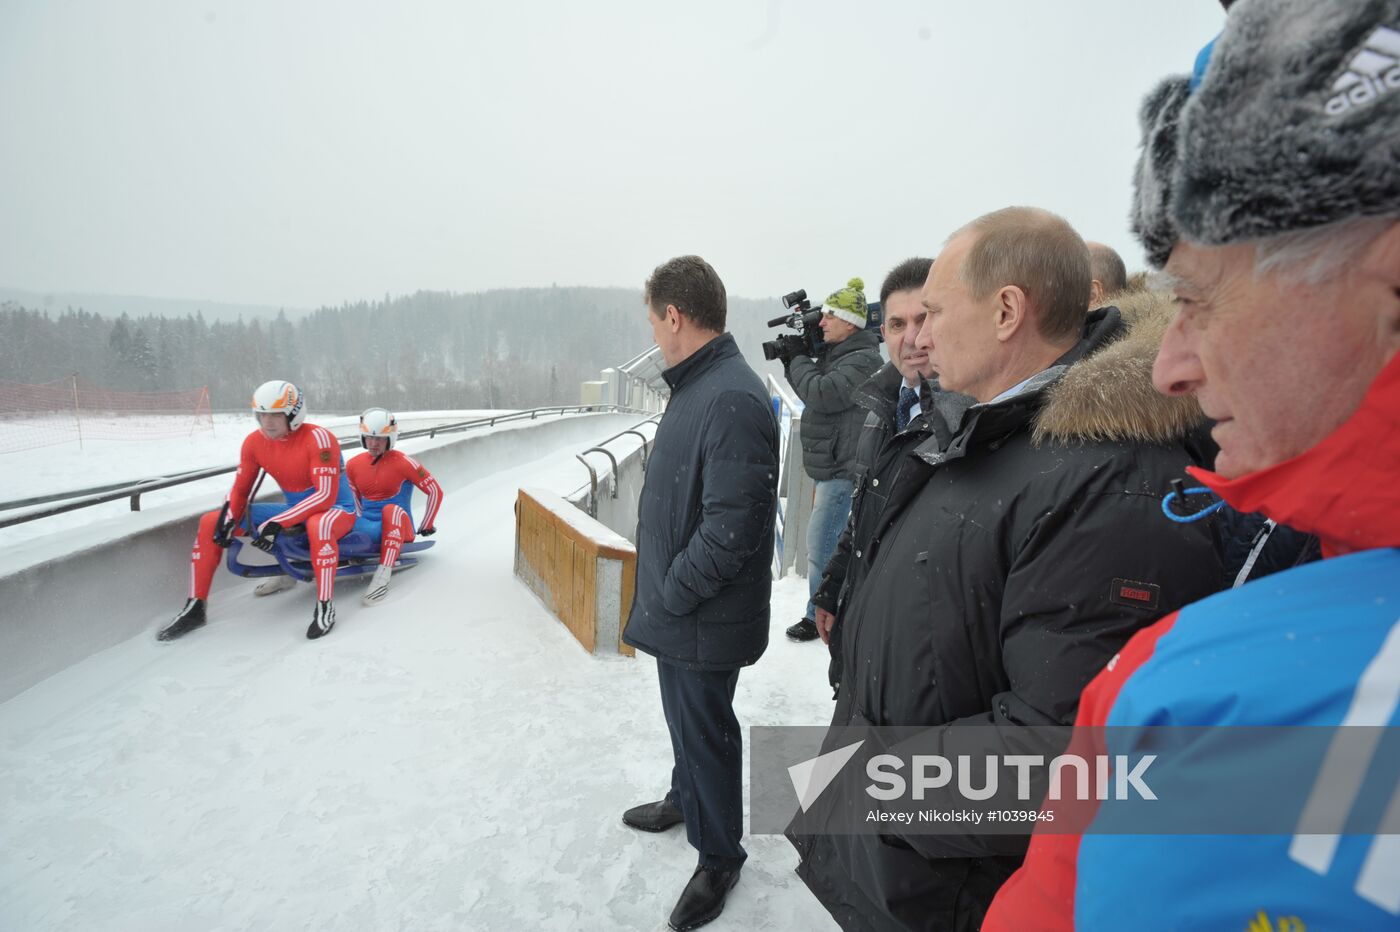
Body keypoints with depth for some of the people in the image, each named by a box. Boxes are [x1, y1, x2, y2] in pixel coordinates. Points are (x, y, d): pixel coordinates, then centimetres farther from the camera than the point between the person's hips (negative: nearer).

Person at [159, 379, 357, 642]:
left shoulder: (318, 438, -23)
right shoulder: (254, 442, -4)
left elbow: (326, 496, -27)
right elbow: (240, 488, 5)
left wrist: (278, 523, -32)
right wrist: (228, 519, -16)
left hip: (336, 509, -7)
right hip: (292, 509, 7)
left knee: (318, 526, -45)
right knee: (210, 523, 0)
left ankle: (325, 606, -31)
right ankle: (195, 608, 8)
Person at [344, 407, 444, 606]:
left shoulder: (403, 463, -8)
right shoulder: (353, 465, 6)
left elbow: (435, 492, -2)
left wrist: (426, 526, 5)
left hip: (398, 527, -5)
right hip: (367, 525, 5)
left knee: (392, 510, -40)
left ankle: (383, 576, -49)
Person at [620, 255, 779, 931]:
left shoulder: (732, 400, -28)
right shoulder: (698, 385, 6)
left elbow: (730, 529, -30)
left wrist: (671, 596, -17)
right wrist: (662, 594, 13)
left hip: (704, 620, -9)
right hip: (678, 604, 9)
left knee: (705, 730, 10)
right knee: (685, 716, 27)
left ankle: (719, 858, 33)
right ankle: (685, 798, 52)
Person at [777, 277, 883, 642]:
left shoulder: (863, 359, -16)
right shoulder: (834, 353, 13)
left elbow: (822, 394, -26)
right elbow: (813, 391, 20)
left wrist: (796, 359, -11)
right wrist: (793, 359, 5)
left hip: (842, 468, -10)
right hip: (831, 465, 10)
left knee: (820, 544, -6)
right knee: (839, 543, 19)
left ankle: (818, 617, 8)